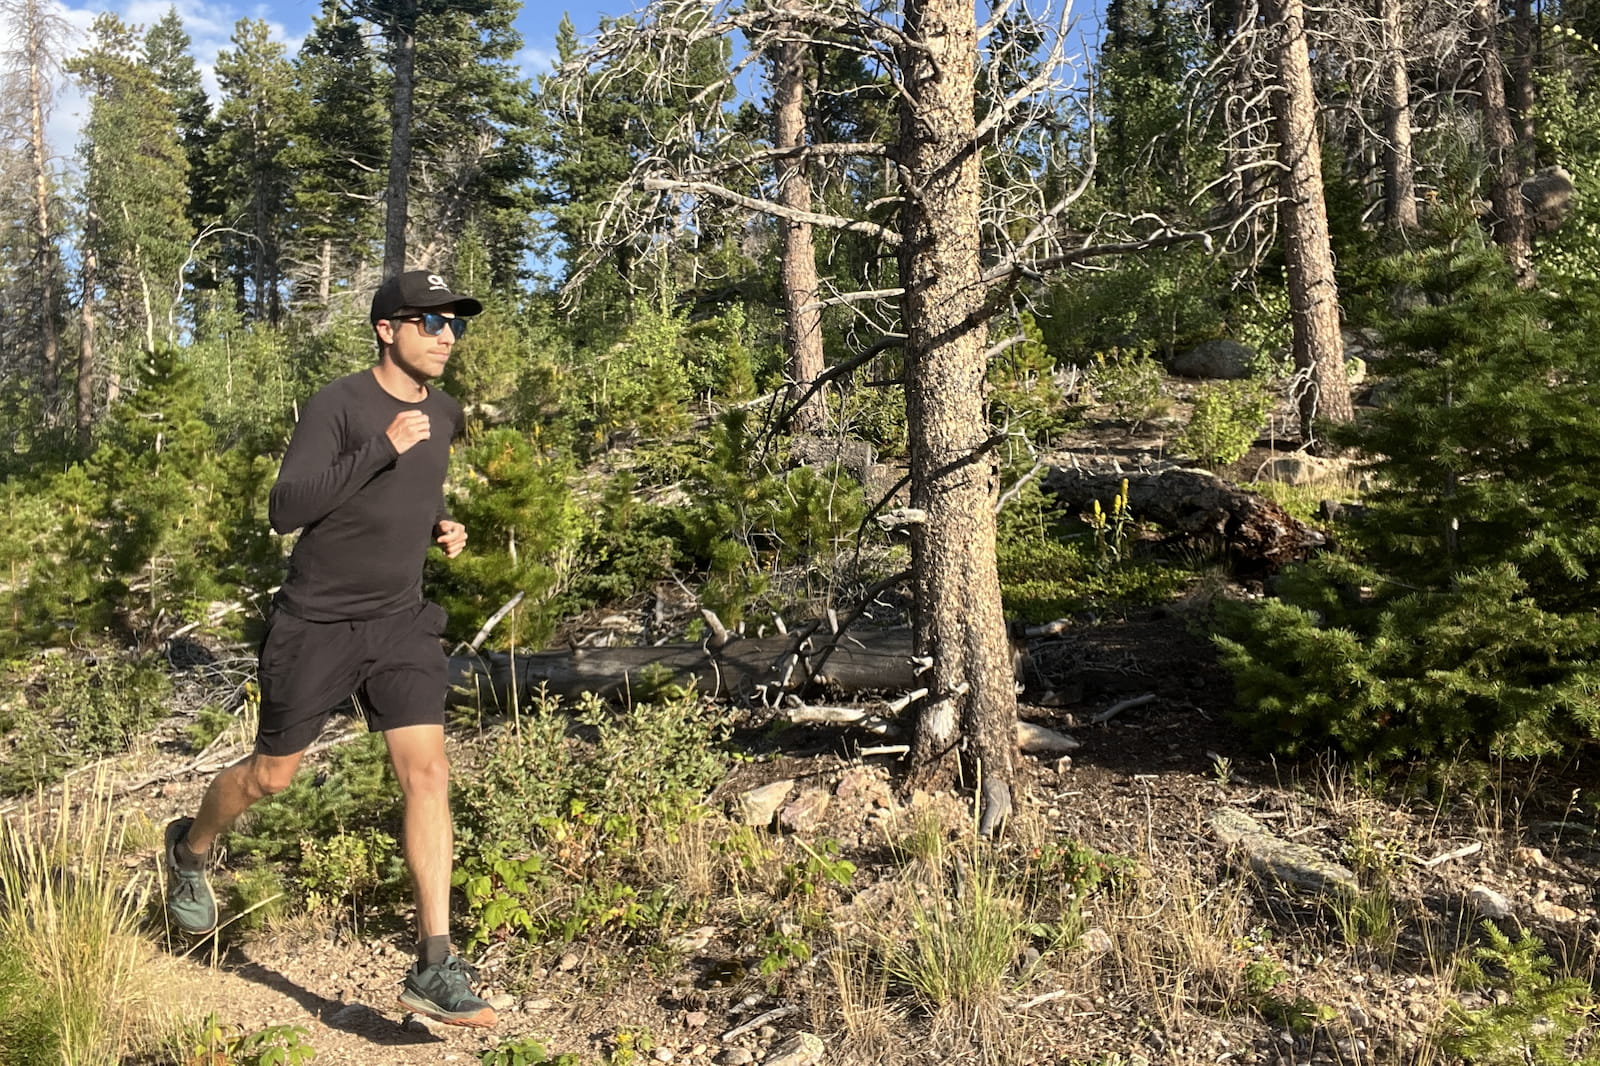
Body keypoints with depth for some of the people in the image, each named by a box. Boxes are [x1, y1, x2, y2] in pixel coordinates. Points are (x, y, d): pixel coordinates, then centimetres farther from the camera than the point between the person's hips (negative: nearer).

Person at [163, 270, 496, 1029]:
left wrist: (440, 527, 4)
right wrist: (383, 448, -30)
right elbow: (285, 510, -23)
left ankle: (433, 967, -6)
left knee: (428, 773, -10)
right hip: (316, 624, -4)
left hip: (401, 623, 4)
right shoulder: (337, 404, -14)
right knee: (271, 774, 12)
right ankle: (189, 851, 46)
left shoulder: (445, 414, 6)